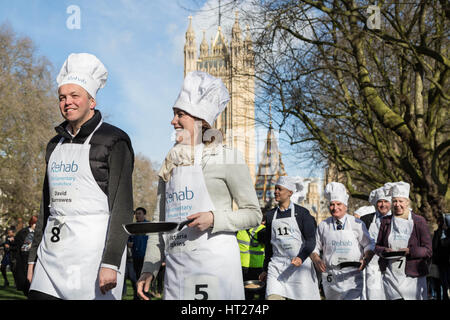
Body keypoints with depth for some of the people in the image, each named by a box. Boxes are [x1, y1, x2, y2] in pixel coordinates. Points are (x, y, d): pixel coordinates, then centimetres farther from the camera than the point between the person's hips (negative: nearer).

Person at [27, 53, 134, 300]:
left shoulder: (114, 141, -5)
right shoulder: (55, 145, 16)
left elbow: (122, 207, -11)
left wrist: (111, 263, -17)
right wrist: (34, 257, 17)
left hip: (93, 249, -6)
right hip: (52, 251, 6)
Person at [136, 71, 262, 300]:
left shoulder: (227, 158, -2)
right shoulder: (170, 165, 13)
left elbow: (254, 214, -2)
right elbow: (159, 222, 14)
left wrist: (214, 218, -17)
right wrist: (148, 269, 8)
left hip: (215, 262, -5)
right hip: (176, 264, 5)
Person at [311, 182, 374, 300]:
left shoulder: (357, 224, 3)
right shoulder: (323, 226, 8)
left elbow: (369, 245, 4)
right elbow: (314, 247, 12)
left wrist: (366, 259, -15)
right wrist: (316, 260, -8)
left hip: (352, 276, -2)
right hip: (330, 276, 2)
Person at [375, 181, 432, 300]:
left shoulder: (419, 221, 1)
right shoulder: (386, 222, 10)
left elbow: (427, 250, -3)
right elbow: (377, 247, 12)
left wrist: (409, 251, -19)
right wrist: (384, 251, -10)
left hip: (413, 276, -1)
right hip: (391, 275, 2)